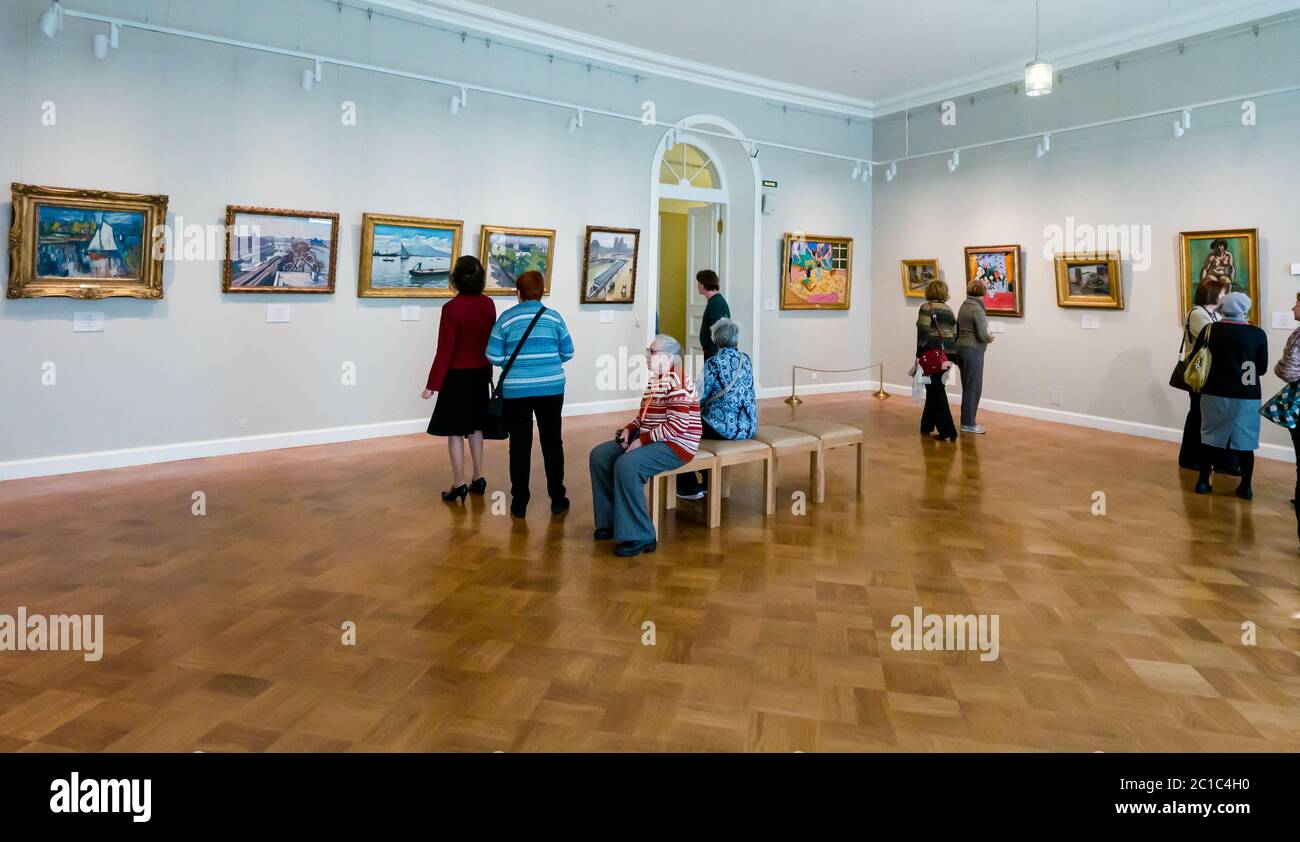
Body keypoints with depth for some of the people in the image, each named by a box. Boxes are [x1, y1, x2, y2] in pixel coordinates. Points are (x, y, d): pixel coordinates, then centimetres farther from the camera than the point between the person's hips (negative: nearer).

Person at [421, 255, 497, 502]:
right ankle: (478, 479, 23)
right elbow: (491, 343, 7)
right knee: (475, 426, 17)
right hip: (480, 375, 6)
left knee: (455, 431, 2)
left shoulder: (451, 308, -17)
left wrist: (433, 384, -10)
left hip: (457, 377, -6)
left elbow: (445, 350, -17)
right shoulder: (489, 305, -1)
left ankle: (459, 484, 5)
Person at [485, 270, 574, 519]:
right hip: (551, 388, 1)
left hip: (516, 390, 0)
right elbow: (568, 353, 5)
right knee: (552, 442, 11)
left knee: (520, 445, 8)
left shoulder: (506, 318, -1)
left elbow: (493, 356, -3)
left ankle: (519, 502, 13)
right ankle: (557, 500, 18)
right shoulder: (553, 316, 1)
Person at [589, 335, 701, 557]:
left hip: (675, 445, -10)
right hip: (650, 439, 10)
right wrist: (629, 429, 2)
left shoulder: (676, 381, -17)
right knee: (599, 455, 0)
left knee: (626, 465, -32)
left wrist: (643, 439, -22)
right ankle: (612, 520, 9)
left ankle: (639, 536, -23)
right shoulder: (655, 379, 14)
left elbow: (678, 424, -25)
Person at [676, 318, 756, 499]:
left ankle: (689, 487, 21)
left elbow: (697, 399, -14)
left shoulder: (713, 363, -13)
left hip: (724, 428, -7)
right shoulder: (746, 360, 6)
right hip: (748, 427, 7)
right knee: (705, 418, 33)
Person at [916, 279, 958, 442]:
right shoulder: (949, 310, 15)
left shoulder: (927, 308, -4)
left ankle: (948, 432, -6)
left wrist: (919, 355, -13)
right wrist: (951, 357, 19)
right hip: (948, 354, 6)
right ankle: (927, 426, 26)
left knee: (936, 391, -3)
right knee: (935, 389, 17)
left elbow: (923, 332, -14)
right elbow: (955, 334, 13)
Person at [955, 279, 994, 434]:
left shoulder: (963, 306, 10)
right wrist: (989, 337, 4)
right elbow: (982, 334, -18)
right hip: (973, 350, -8)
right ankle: (968, 424, 3)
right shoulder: (977, 309, -14)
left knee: (968, 387, 14)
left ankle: (967, 421, 19)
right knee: (973, 387, -1)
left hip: (961, 347, 8)